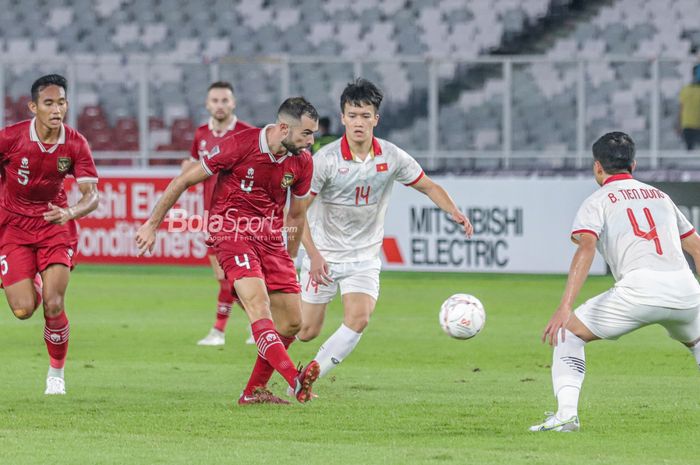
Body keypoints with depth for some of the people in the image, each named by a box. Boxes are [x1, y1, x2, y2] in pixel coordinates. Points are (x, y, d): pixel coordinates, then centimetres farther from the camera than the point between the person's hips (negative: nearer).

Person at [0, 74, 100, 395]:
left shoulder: (75, 145, -13)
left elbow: (92, 196, -17)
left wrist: (69, 212, -37)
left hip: (55, 224, 1)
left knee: (53, 304, -14)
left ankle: (56, 373, 10)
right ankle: (32, 286, 31)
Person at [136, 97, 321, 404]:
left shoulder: (302, 162, 1)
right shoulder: (239, 146, -16)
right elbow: (184, 181, -7)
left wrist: (288, 261, 20)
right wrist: (152, 225, -3)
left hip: (270, 236, 7)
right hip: (232, 232, -7)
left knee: (291, 323, 1)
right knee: (258, 305, -27)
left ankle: (254, 391, 16)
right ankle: (296, 381, -45)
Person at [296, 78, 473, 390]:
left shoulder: (392, 157, -7)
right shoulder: (326, 159, -16)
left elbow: (428, 187, 6)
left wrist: (455, 213, -12)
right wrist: (313, 254, -20)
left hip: (364, 256, 2)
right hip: (324, 254, -2)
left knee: (358, 319, -20)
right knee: (307, 331, -1)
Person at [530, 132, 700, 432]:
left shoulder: (597, 202, 11)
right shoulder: (660, 196, 26)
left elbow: (586, 249, -7)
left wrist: (565, 309, -15)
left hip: (639, 289, -4)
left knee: (568, 334, 12)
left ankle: (566, 412, -5)